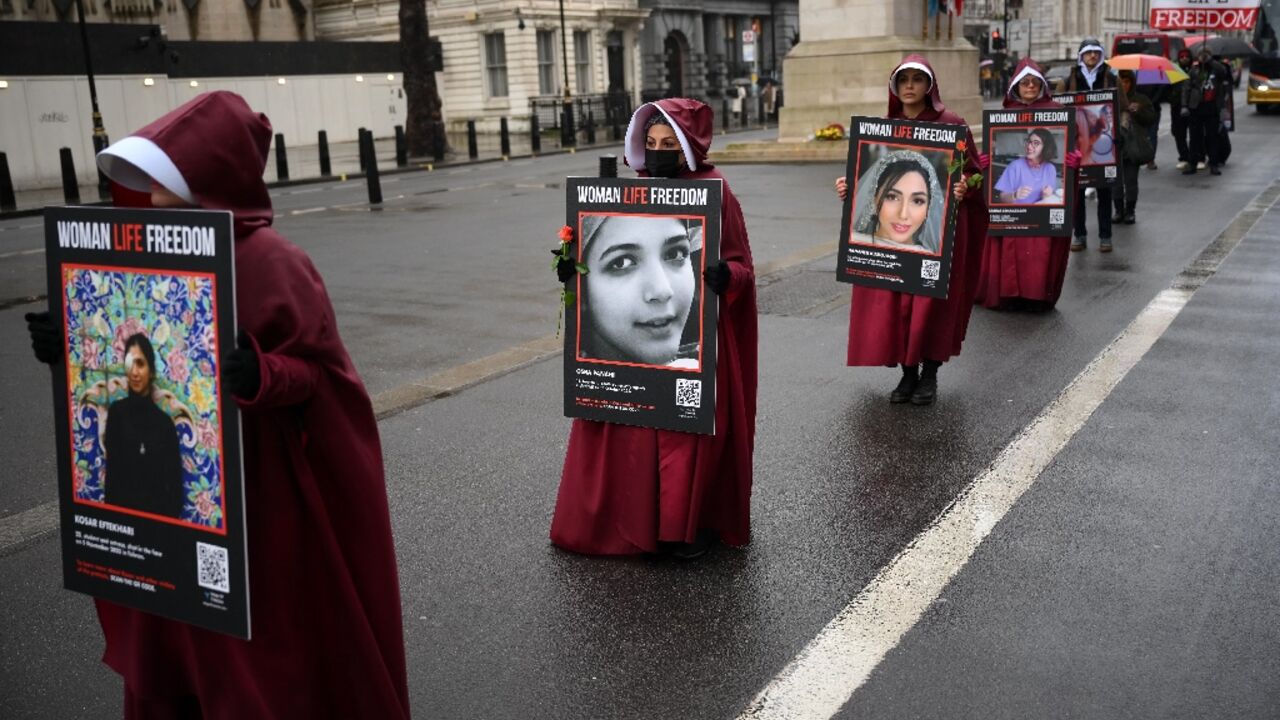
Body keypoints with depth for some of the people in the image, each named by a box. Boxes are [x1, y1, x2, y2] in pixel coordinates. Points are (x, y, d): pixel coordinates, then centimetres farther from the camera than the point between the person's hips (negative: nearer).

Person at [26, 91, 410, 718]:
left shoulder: (274, 266, -19)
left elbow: (320, 374, -20)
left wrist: (260, 376, -39)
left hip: (265, 501, -8)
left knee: (275, 654, 9)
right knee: (183, 646, 22)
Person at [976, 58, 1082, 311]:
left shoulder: (1055, 111, 7)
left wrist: (1073, 158, -17)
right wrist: (985, 160, -10)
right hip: (1010, 185, 1)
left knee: (1041, 243, -3)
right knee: (1011, 240, -2)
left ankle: (1038, 294, 4)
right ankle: (1011, 293, 5)